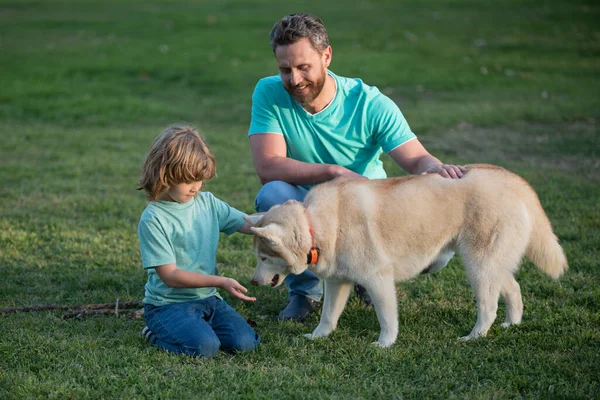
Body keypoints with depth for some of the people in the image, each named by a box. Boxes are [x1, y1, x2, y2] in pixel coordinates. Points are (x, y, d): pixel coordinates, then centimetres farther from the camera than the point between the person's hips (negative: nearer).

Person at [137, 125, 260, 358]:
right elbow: (170, 275, -16)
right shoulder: (153, 219, -14)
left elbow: (249, 224, 8)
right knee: (204, 347, -28)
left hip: (207, 298, 6)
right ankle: (157, 334, 1)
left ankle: (197, 326, 11)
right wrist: (221, 282, -23)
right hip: (169, 303, -5)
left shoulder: (207, 202, 6)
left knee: (244, 342, -15)